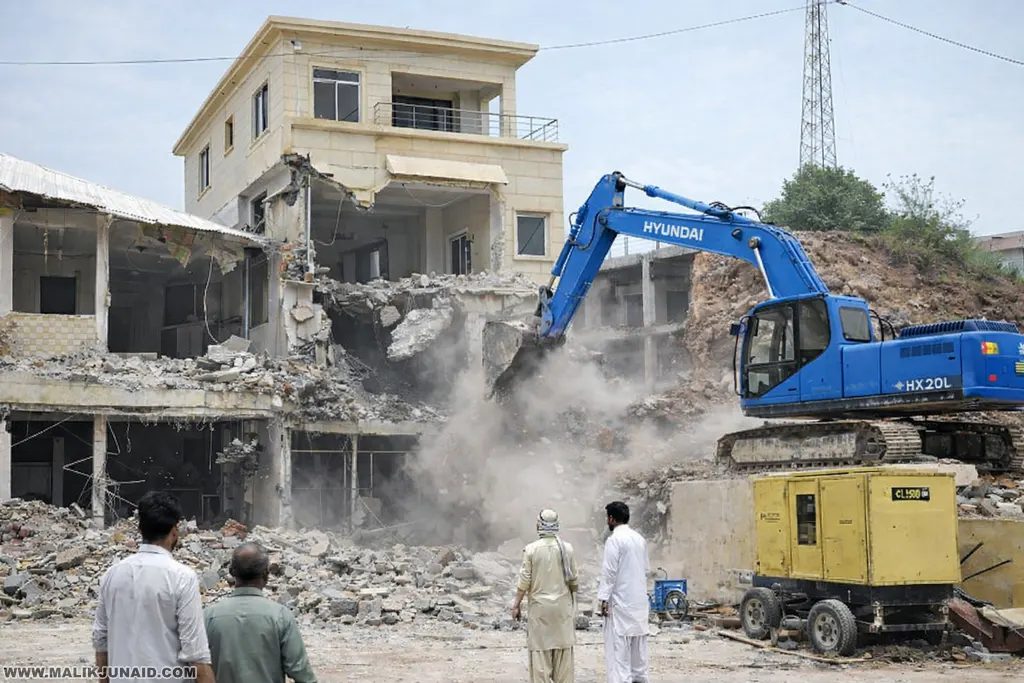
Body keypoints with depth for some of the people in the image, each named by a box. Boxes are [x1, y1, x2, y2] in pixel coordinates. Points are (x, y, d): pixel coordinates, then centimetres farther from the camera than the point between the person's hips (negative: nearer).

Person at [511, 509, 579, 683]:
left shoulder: (531, 549, -9)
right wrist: (573, 596, 20)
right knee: (563, 651, 9)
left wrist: (516, 605, 1)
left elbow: (524, 581, -8)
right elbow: (574, 580, 1)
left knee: (540, 650, 4)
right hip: (563, 605, 2)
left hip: (539, 605, -2)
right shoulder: (567, 548, -4)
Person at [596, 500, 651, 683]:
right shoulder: (639, 539, 10)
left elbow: (609, 572, -15)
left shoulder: (614, 540, -13)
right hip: (639, 599, 8)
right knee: (638, 644, 13)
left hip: (621, 601, -7)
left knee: (619, 646, -6)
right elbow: (647, 569, 14)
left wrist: (604, 598, -13)